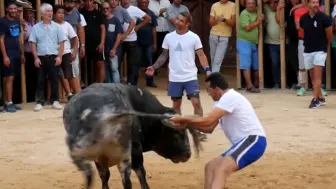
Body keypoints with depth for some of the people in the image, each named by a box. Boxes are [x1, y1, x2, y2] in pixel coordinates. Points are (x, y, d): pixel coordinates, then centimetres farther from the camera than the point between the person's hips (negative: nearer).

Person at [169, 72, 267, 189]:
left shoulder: (230, 97, -13)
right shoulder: (225, 99, 19)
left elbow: (208, 121, -20)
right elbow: (210, 128, 22)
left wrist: (183, 119, -8)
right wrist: (187, 123, 7)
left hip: (253, 141, -11)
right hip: (245, 142, 11)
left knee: (221, 170, -28)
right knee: (211, 167, 17)